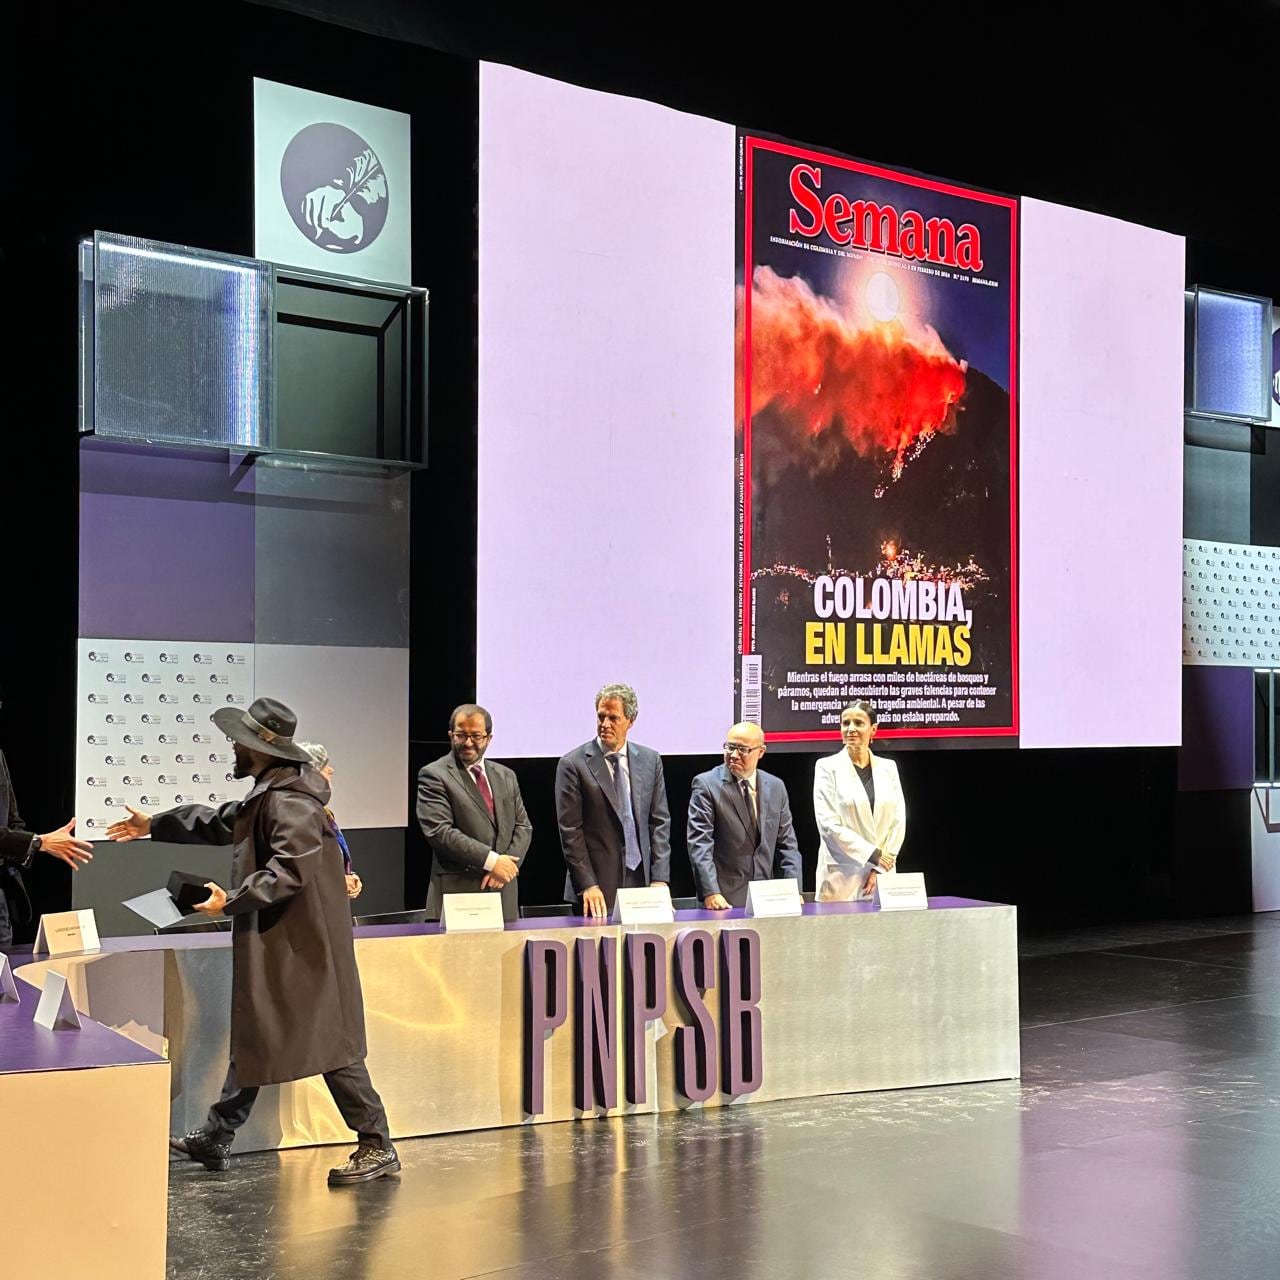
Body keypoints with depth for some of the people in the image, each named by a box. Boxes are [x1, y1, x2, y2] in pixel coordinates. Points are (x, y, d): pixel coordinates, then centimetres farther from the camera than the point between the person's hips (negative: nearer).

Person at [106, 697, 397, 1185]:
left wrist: (231, 901, -26)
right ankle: (214, 1139, 28)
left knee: (329, 1041, -6)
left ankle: (377, 1146, 1)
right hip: (273, 943, 11)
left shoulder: (288, 802, -20)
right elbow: (222, 823, 28)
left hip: (301, 944, -11)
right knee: (251, 1038, 17)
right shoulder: (267, 794, 13)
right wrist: (154, 825, 34)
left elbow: (291, 869, -29)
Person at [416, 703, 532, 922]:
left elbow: (523, 826, 14)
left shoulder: (506, 776, 17)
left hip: (503, 891, 5)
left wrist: (507, 864, -5)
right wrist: (491, 861, -16)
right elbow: (439, 832, -12)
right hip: (457, 892, -5)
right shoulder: (433, 775, -2)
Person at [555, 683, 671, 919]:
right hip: (598, 885, -3)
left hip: (642, 881, 3)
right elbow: (570, 831, -6)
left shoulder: (650, 760, 9)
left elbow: (660, 822, 8)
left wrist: (659, 878, 0)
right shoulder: (573, 764, -3)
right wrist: (587, 885, -12)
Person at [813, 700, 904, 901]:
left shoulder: (888, 767, 10)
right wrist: (873, 855, -11)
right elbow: (828, 824, -9)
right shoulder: (828, 767, -1)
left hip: (882, 876, 3)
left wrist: (880, 868, -5)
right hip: (841, 878, -3)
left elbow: (898, 821, 6)